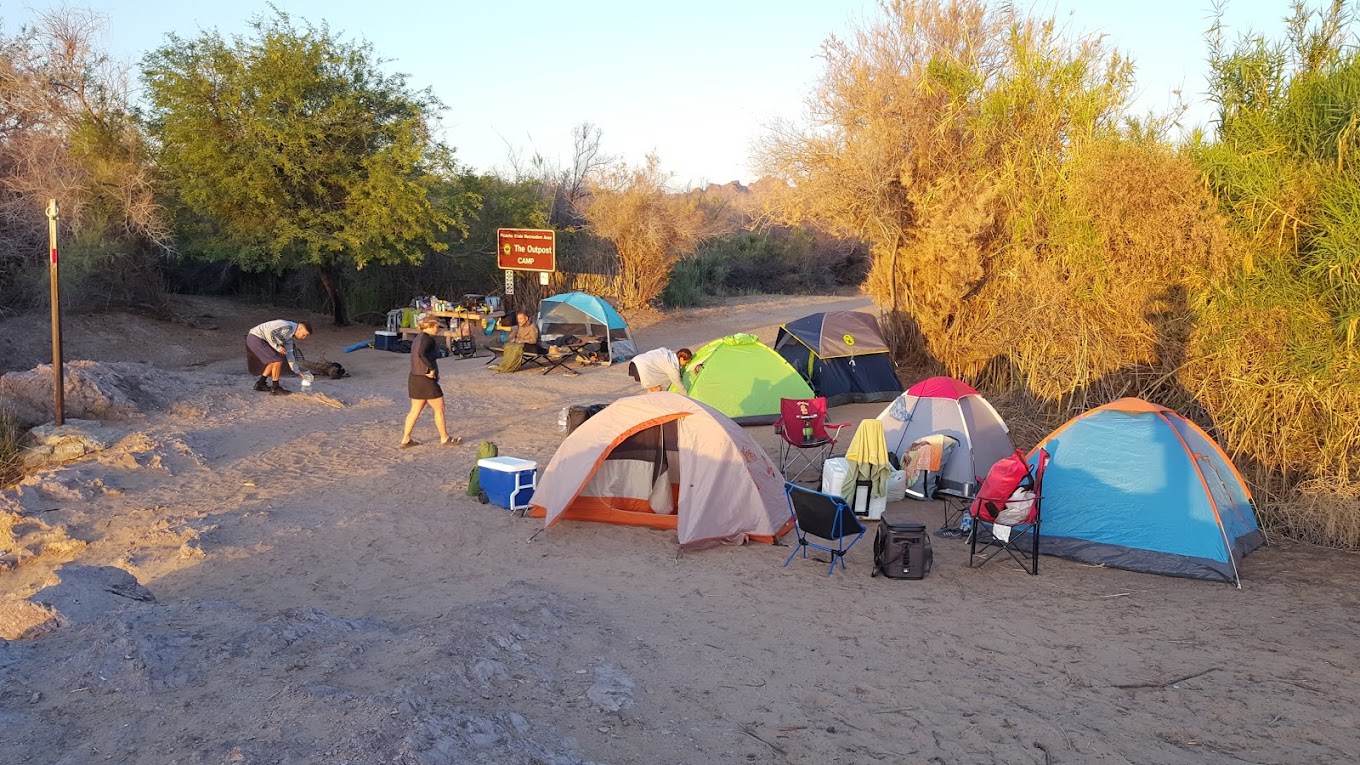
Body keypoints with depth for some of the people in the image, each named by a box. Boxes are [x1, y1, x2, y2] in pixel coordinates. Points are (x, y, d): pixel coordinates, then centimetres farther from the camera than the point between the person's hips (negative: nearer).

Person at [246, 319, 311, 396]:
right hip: (255, 338, -11)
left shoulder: (290, 336, 14)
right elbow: (269, 332, -26)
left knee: (274, 362, 20)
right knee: (277, 361, -11)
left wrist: (298, 371, 18)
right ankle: (275, 388, -3)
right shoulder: (287, 327, -17)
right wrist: (278, 347, -17)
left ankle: (260, 384, 26)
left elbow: (289, 354, 18)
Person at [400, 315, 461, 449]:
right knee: (439, 409, 5)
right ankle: (445, 438, 15)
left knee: (415, 410, 15)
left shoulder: (417, 339, 13)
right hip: (426, 380, -9)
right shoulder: (428, 338, -16)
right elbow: (422, 353, -33)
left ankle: (406, 440, 16)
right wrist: (432, 368, -24)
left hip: (414, 378, 9)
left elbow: (417, 356, 15)